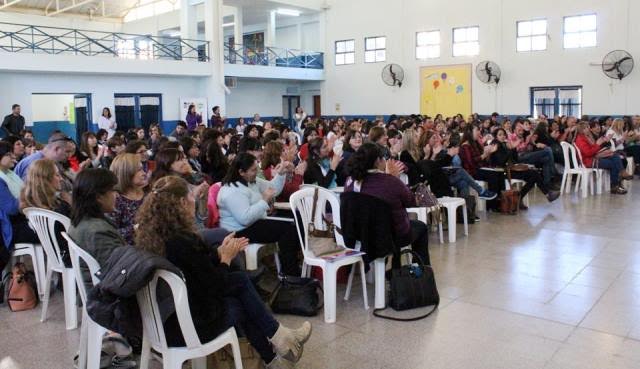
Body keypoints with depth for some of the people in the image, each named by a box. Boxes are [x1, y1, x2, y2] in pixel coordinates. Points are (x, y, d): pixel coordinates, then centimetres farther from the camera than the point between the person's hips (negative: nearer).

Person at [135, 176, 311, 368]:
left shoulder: (149, 236, -2)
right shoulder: (184, 242, -27)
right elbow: (216, 285, -15)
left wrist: (220, 251, 8)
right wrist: (226, 258, 1)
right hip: (191, 327, -7)